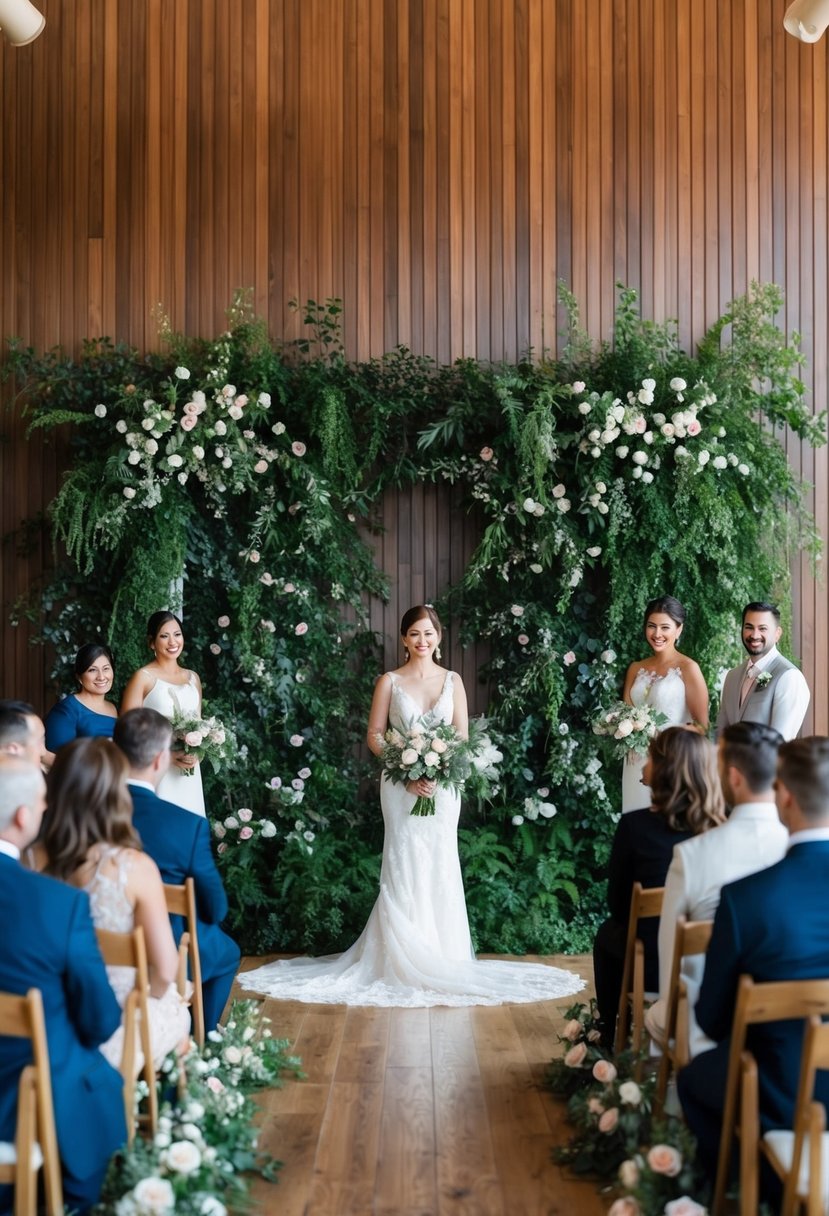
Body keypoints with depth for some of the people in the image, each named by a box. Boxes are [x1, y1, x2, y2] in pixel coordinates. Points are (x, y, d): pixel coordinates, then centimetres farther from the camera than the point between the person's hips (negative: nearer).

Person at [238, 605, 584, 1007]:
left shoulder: (452, 681, 8)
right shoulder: (390, 681, 3)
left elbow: (462, 735, 5)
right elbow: (374, 735, -1)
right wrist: (408, 772, -13)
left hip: (442, 787, 2)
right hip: (401, 786, -2)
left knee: (440, 867, 2)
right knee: (403, 867, -3)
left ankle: (439, 957, 11)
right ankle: (403, 961, 3)